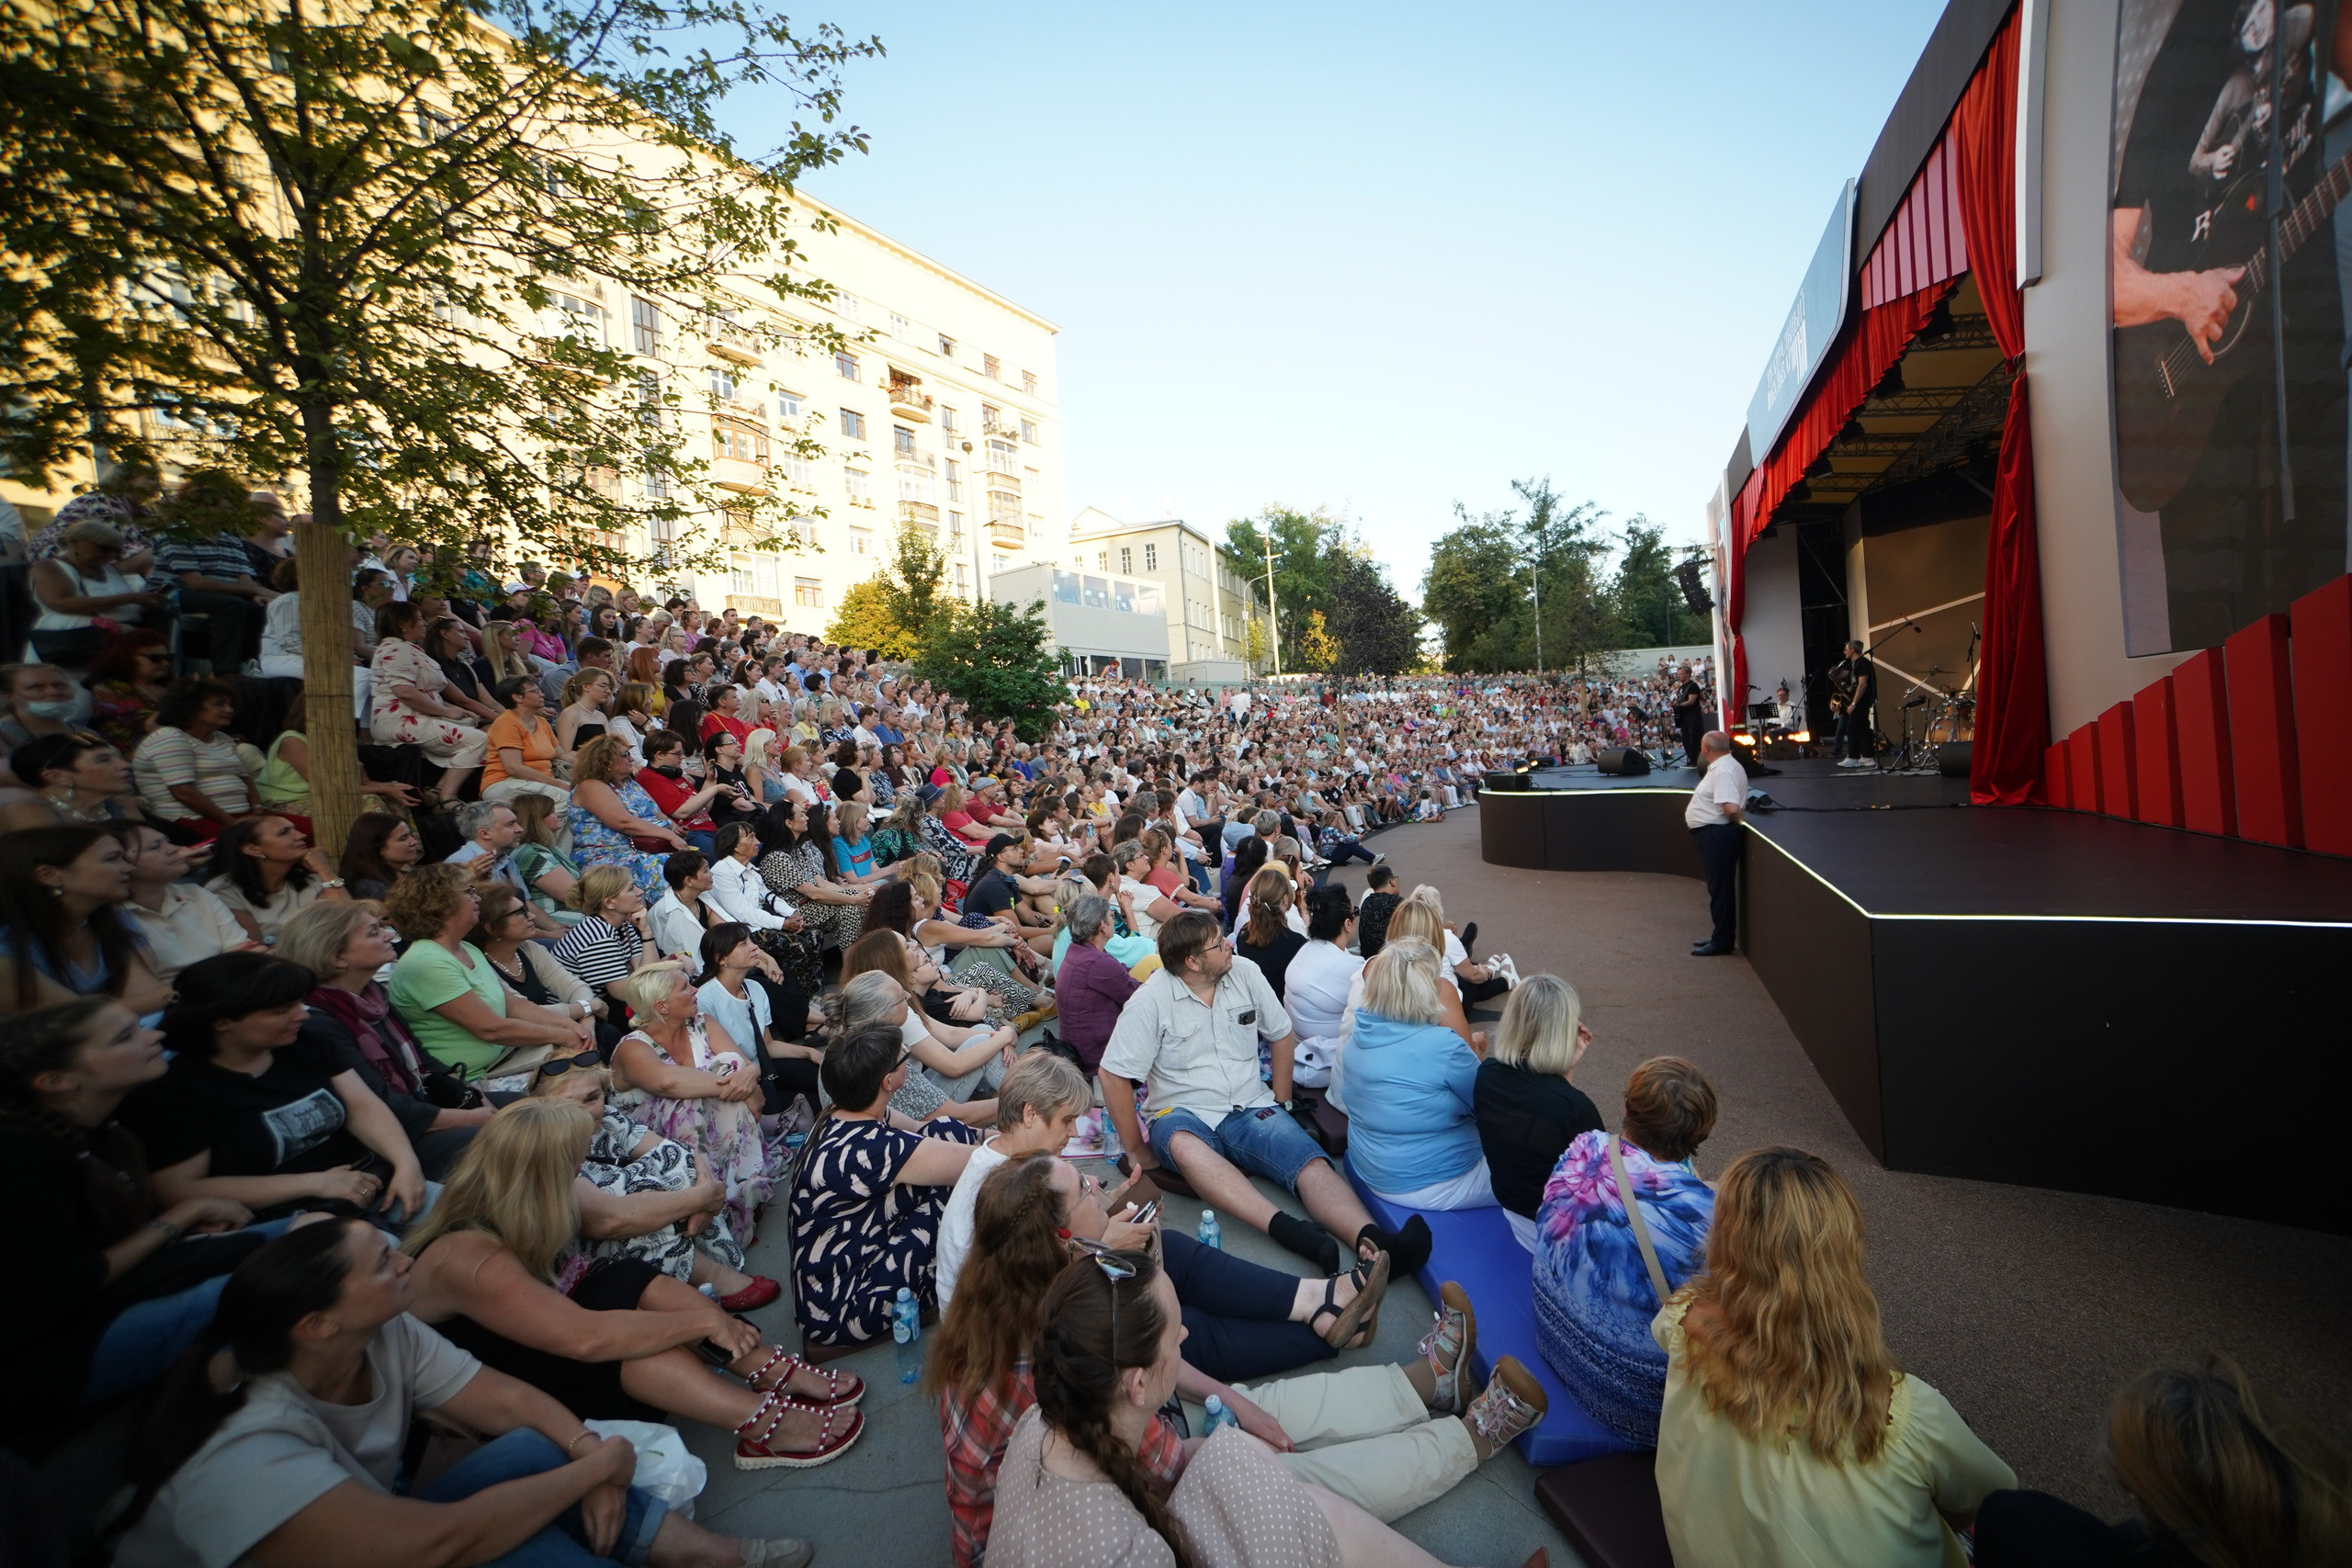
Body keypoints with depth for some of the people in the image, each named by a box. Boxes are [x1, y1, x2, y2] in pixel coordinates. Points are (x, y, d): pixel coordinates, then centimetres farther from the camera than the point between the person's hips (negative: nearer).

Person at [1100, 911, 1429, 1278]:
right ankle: (1286, 1228, -54)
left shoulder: (1245, 973, 3)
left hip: (1251, 1110, 4)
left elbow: (1281, 1035, 16)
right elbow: (1113, 1075, -9)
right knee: (1181, 1144, -40)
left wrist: (1280, 1101, 10)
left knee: (1311, 1162, -27)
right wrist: (1138, 1150, -8)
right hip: (1184, 1115, -3)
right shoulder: (1151, 1002, -9)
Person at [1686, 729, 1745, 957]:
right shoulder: (1722, 766, 14)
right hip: (1713, 834, 11)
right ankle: (1721, 936, 27)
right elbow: (1730, 808, 23)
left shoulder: (1723, 770, -19)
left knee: (1720, 888, -4)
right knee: (1719, 887, 17)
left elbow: (1732, 808, -29)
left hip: (1717, 834, -11)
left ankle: (1723, 942, 3)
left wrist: (1740, 820, -12)